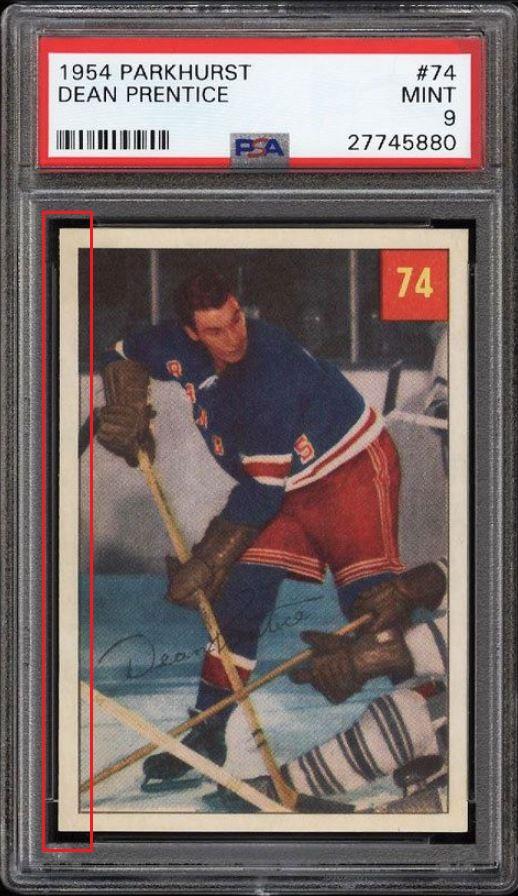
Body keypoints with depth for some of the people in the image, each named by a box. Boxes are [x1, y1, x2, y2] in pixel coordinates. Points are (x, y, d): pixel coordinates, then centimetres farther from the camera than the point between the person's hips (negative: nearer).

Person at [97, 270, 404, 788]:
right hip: (288, 489, 7)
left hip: (354, 465, -7)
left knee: (371, 600, -23)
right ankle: (207, 734, 10)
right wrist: (127, 410, -6)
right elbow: (124, 356, 14)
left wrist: (207, 563, -22)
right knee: (241, 596, 0)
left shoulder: (269, 372, -31)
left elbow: (261, 489, -27)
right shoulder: (178, 348, -9)